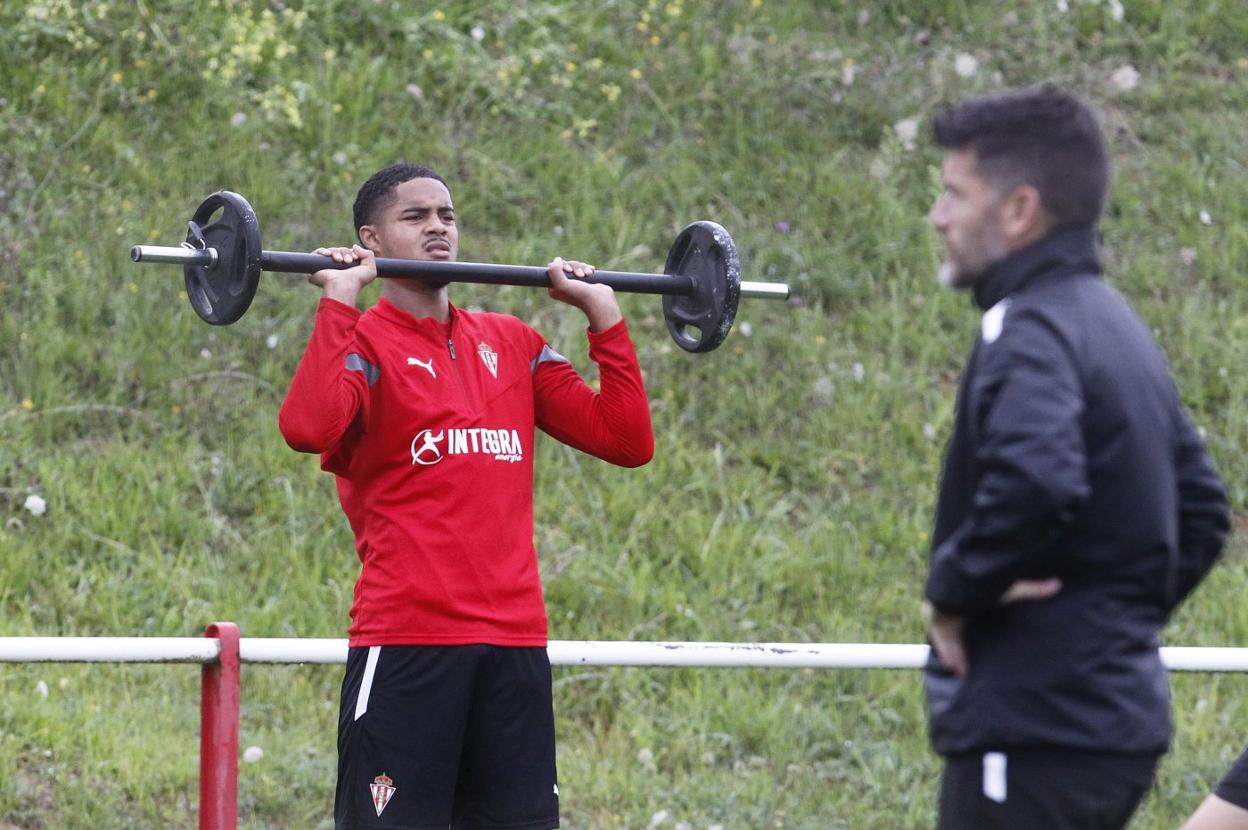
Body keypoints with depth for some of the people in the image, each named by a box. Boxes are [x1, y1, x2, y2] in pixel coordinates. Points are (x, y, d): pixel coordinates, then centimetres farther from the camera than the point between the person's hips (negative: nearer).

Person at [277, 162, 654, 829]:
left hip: (514, 639, 5)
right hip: (406, 640, -5)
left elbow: (626, 440, 11)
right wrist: (338, 299, -17)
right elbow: (308, 427, -23)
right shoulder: (361, 341, 0)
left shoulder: (512, 346, 17)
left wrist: (603, 313, 9)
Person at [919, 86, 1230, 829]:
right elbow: (1202, 509, 24)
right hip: (1121, 720, 10)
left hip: (1036, 734, -10)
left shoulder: (1030, 332, -14)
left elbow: (1033, 483, -32)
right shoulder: (1118, 326, 17)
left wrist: (953, 591, -17)